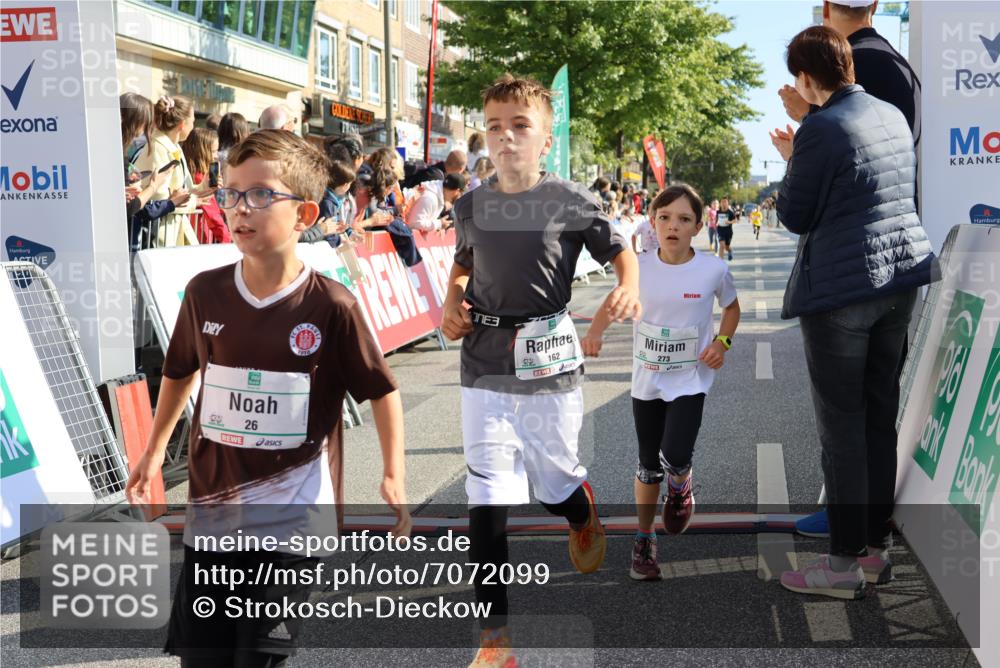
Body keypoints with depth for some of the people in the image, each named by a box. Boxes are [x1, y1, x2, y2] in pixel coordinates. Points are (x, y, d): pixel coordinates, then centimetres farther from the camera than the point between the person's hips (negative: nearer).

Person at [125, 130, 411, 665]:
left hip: (290, 520, -4)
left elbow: (381, 391, -2)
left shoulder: (331, 306, -12)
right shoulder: (205, 292, -1)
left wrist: (394, 476, -5)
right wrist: (154, 450, 22)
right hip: (211, 510, 4)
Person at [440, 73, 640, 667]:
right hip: (485, 367, 2)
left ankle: (585, 515, 52)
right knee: (487, 497, -4)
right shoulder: (471, 207, 4)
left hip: (549, 366, -2)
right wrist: (452, 303, 4)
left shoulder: (572, 202, -6)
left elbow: (621, 251, 4)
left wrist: (630, 289, -16)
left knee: (555, 482, 12)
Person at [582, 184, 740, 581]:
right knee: (648, 464, 12)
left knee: (675, 457, -19)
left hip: (690, 380, -2)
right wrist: (594, 332, -11)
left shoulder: (713, 269, -12)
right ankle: (644, 540, 30)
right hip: (646, 380, 2)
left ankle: (680, 488, 19)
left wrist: (722, 342, -10)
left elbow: (731, 307, 7)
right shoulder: (638, 268, -9)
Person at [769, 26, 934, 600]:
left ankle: (845, 563, 6)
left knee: (843, 425, 0)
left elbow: (795, 218, -9)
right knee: (882, 416, 14)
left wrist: (791, 161, 7)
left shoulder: (821, 130, -15)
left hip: (841, 289, -7)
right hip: (903, 278, 7)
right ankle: (877, 546, 21)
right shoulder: (894, 116, 8)